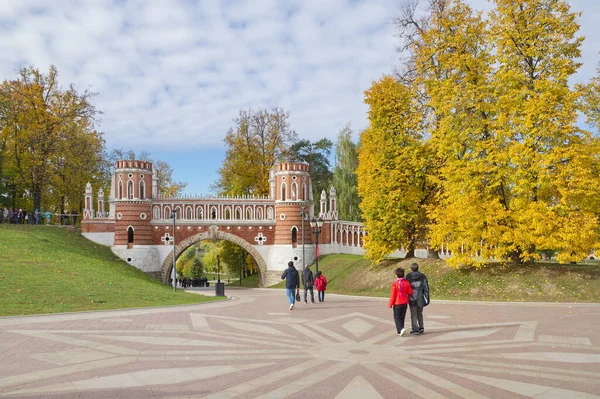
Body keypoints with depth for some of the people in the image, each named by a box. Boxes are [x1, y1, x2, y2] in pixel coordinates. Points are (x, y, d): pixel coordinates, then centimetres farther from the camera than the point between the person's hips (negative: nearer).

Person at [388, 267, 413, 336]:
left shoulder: (395, 284, -16)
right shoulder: (407, 283, -3)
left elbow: (393, 295, -13)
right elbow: (410, 292, 3)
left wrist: (390, 304, -4)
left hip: (397, 303, -4)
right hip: (405, 303, 4)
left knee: (397, 317, 4)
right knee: (402, 317, 15)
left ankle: (401, 329, -16)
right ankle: (400, 331, 21)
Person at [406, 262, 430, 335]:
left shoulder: (408, 276, -5)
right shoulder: (422, 276, -1)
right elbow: (426, 287, -2)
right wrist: (426, 298, 4)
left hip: (412, 298, -2)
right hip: (420, 298, 2)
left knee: (413, 315, 5)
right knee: (419, 313, 20)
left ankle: (415, 330, 3)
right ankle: (421, 328, 19)